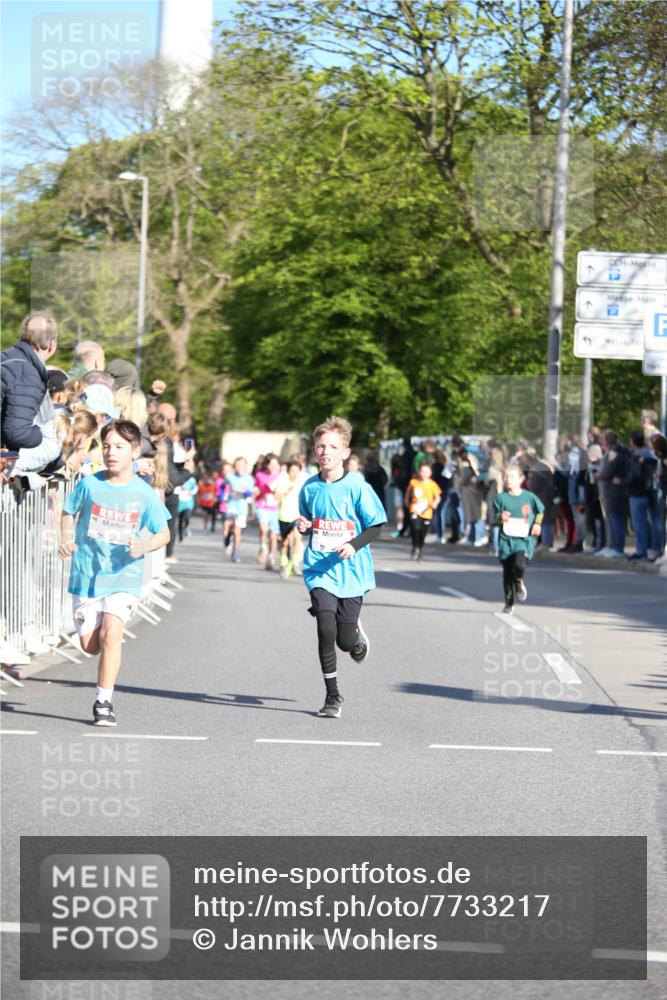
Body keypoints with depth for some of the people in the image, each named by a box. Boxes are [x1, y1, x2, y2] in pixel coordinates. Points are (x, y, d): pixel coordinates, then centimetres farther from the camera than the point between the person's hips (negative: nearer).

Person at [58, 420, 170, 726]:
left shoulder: (144, 494, -5)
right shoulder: (89, 485, -4)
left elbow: (163, 534, 6)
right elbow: (69, 513, 13)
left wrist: (144, 546, -14)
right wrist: (66, 539, -6)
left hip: (123, 577, -2)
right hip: (86, 575, 2)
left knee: (110, 634, -21)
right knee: (90, 644, 5)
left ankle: (104, 701, -10)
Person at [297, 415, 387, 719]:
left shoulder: (356, 486, -8)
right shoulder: (310, 487, 3)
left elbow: (375, 525, -4)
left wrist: (354, 545, -20)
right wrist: (303, 526, -4)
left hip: (351, 571, -2)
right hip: (319, 570, 2)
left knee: (345, 641, 3)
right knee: (326, 630, -14)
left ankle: (358, 635, 43)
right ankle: (332, 696, 1)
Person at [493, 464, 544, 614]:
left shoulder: (529, 497, 1)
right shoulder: (501, 498, 2)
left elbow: (540, 511, 18)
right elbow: (496, 516, 8)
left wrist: (537, 524, 3)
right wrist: (500, 518, -15)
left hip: (524, 539, -2)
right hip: (506, 539, 2)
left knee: (519, 564, -26)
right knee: (507, 572, 3)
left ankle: (519, 582, 10)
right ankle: (509, 604, 17)